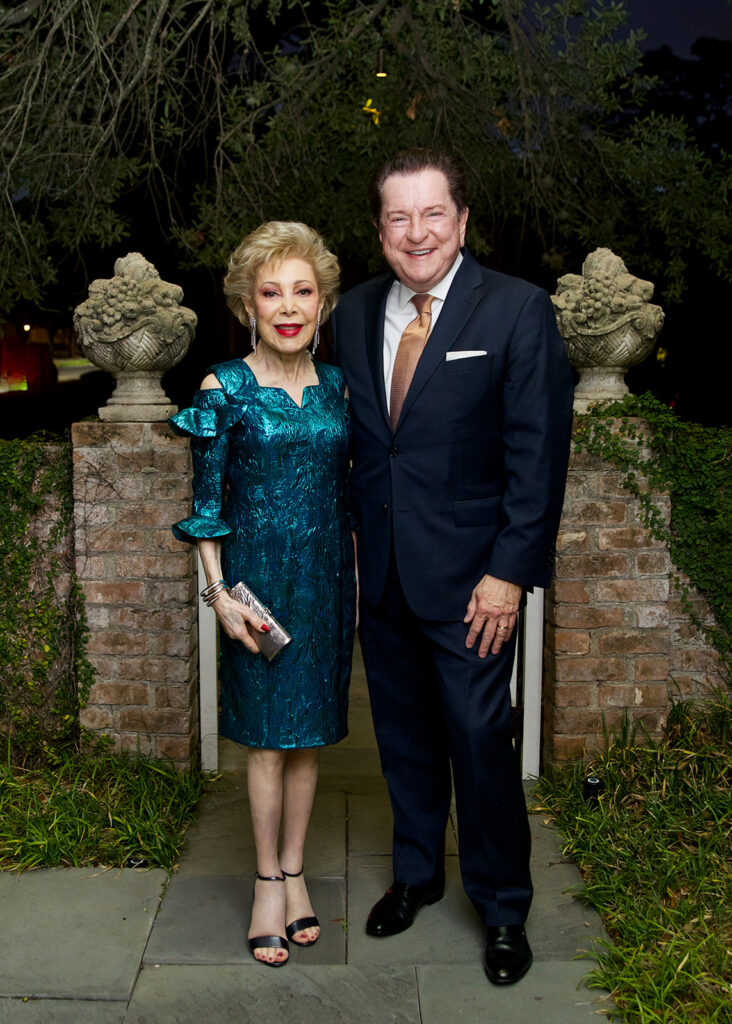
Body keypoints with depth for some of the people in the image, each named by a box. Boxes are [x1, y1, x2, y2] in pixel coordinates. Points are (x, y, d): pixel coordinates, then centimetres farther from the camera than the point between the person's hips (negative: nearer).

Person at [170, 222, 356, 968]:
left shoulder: (336, 386, 4)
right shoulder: (223, 389, -7)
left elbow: (345, 492, 10)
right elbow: (206, 504, -5)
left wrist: (356, 578, 9)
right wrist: (221, 593, -10)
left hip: (326, 576, 4)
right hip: (260, 575, -3)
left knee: (309, 732, 13)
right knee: (267, 736, 6)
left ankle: (294, 870, 29)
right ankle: (268, 880, 23)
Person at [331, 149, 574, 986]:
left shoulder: (518, 310, -9)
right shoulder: (353, 314, 5)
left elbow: (538, 453, -11)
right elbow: (347, 440, 9)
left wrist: (510, 572, -15)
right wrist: (344, 553, 5)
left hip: (467, 576, -4)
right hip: (379, 571, 5)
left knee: (480, 738, 3)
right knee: (403, 733, 17)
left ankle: (502, 910, 26)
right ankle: (416, 873, 40)